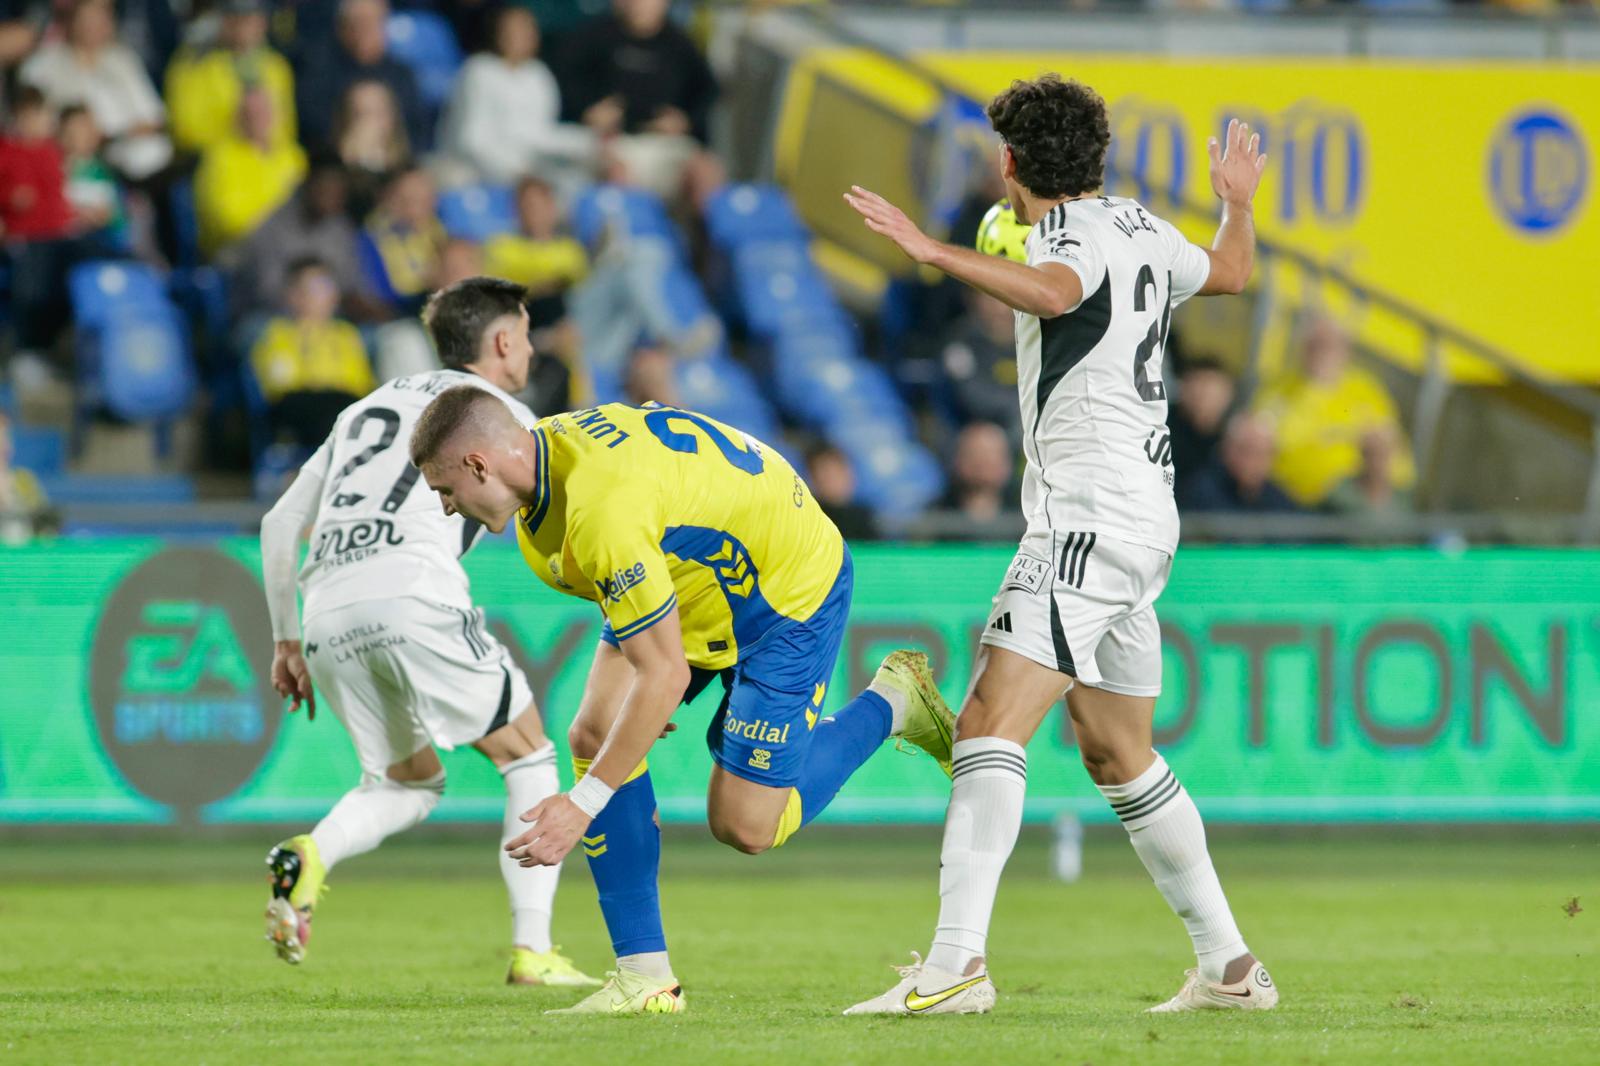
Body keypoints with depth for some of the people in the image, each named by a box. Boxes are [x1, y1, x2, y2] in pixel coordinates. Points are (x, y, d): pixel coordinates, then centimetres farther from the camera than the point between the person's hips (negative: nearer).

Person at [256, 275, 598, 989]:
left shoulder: (368, 408, 29)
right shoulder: (502, 413, 13)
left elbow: (279, 525, 27)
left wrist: (285, 638, 32)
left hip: (328, 609, 6)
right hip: (415, 595, -6)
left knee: (409, 782, 22)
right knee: (529, 759, 11)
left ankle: (312, 854, -9)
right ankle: (532, 951, 3)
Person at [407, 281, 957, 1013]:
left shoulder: (604, 512, -37)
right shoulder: (543, 450, -8)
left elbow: (664, 675, -34)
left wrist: (584, 804, -31)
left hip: (793, 585, -9)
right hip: (699, 580, 9)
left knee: (745, 826, -9)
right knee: (593, 734, -10)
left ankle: (891, 704, 14)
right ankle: (644, 976, -6)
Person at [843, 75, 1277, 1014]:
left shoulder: (1078, 238, -13)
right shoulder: (1139, 229, 13)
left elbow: (1052, 293, -38)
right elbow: (1229, 271, 34)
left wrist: (937, 252, -46)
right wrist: (1238, 201, 53)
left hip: (1090, 522, -10)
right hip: (1147, 522, 10)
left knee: (991, 723, -18)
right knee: (1120, 758, 19)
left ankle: (958, 962, -30)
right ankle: (1229, 965, 24)